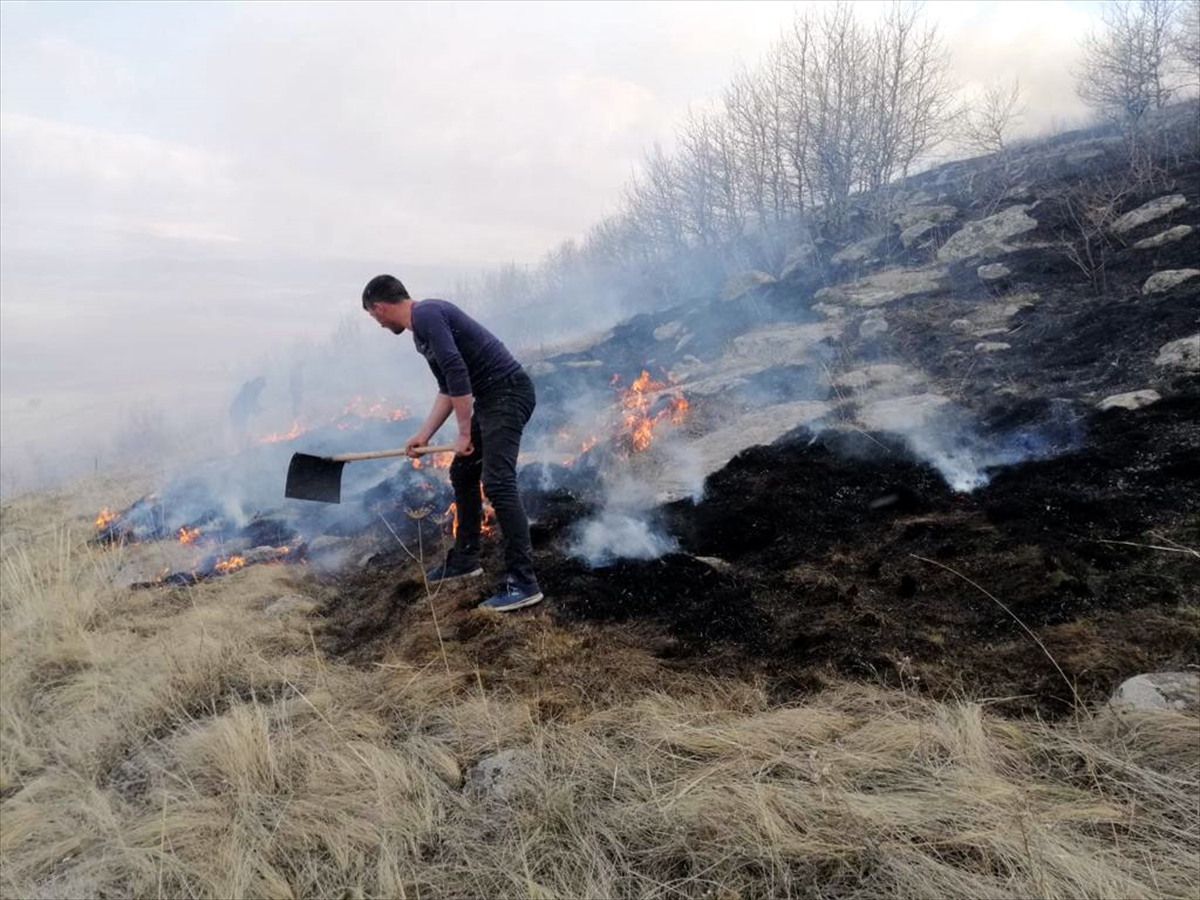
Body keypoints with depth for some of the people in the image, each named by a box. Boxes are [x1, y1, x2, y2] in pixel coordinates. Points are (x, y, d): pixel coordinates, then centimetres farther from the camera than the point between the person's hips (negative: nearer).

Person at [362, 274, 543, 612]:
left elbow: (457, 373, -23)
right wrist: (424, 434, 24)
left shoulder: (426, 315, -13)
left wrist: (464, 433, -17)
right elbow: (449, 389, 26)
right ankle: (465, 559, 30)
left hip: (508, 393, -11)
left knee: (498, 482, -17)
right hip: (491, 397, 11)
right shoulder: (421, 328, 19)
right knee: (462, 473, 18)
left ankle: (523, 582, -16)